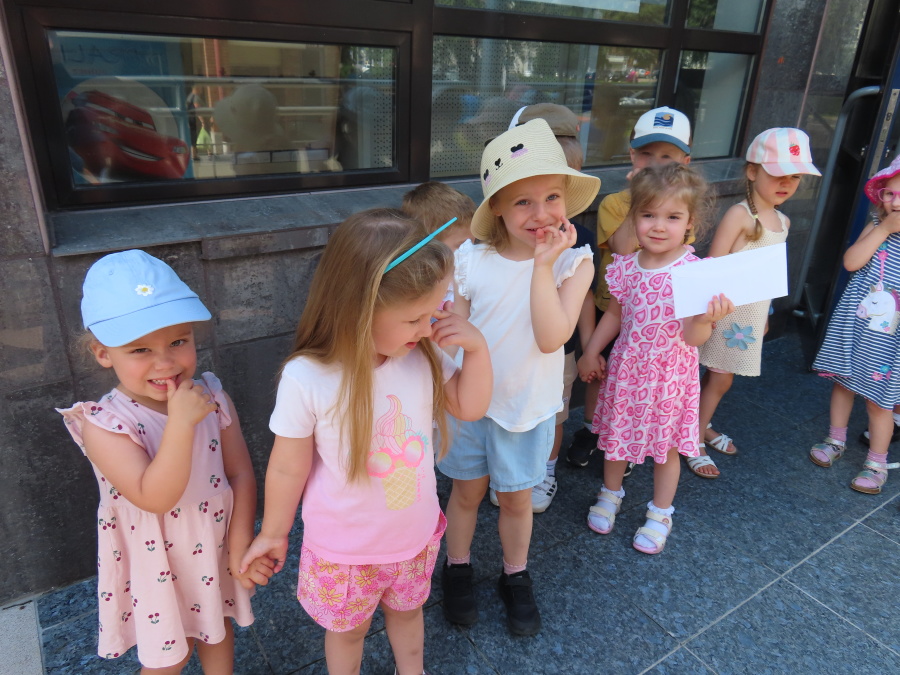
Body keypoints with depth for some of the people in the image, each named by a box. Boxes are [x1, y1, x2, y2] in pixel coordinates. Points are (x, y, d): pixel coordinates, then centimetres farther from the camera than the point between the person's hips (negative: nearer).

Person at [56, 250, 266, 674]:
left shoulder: (212, 399, -14)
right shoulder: (102, 424, -24)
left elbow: (241, 475, -9)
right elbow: (155, 497, -33)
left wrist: (240, 545, -12)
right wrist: (181, 422, -40)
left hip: (215, 552, 4)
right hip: (156, 565, -3)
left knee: (218, 631, 27)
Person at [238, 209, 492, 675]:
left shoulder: (422, 356, -18)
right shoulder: (307, 379, -29)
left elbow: (469, 407, -4)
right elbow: (289, 468, -16)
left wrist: (477, 347, -20)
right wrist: (273, 533, 0)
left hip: (416, 534, 4)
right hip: (345, 547, -4)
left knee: (407, 609, 31)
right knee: (348, 628, 24)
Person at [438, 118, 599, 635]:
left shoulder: (574, 262, -14)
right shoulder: (469, 262, -14)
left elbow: (551, 337, -26)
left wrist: (543, 264, -28)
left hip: (529, 404, 0)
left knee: (516, 497, 18)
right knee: (468, 491, 19)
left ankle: (516, 577, 44)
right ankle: (458, 569, 44)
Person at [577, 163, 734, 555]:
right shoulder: (626, 267, -5)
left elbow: (692, 338, -19)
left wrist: (704, 321, -40)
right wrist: (591, 353, 14)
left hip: (670, 373, -3)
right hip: (626, 368, 4)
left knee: (667, 445, 13)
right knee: (615, 435, 18)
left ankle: (660, 514, 34)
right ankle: (610, 494, 43)